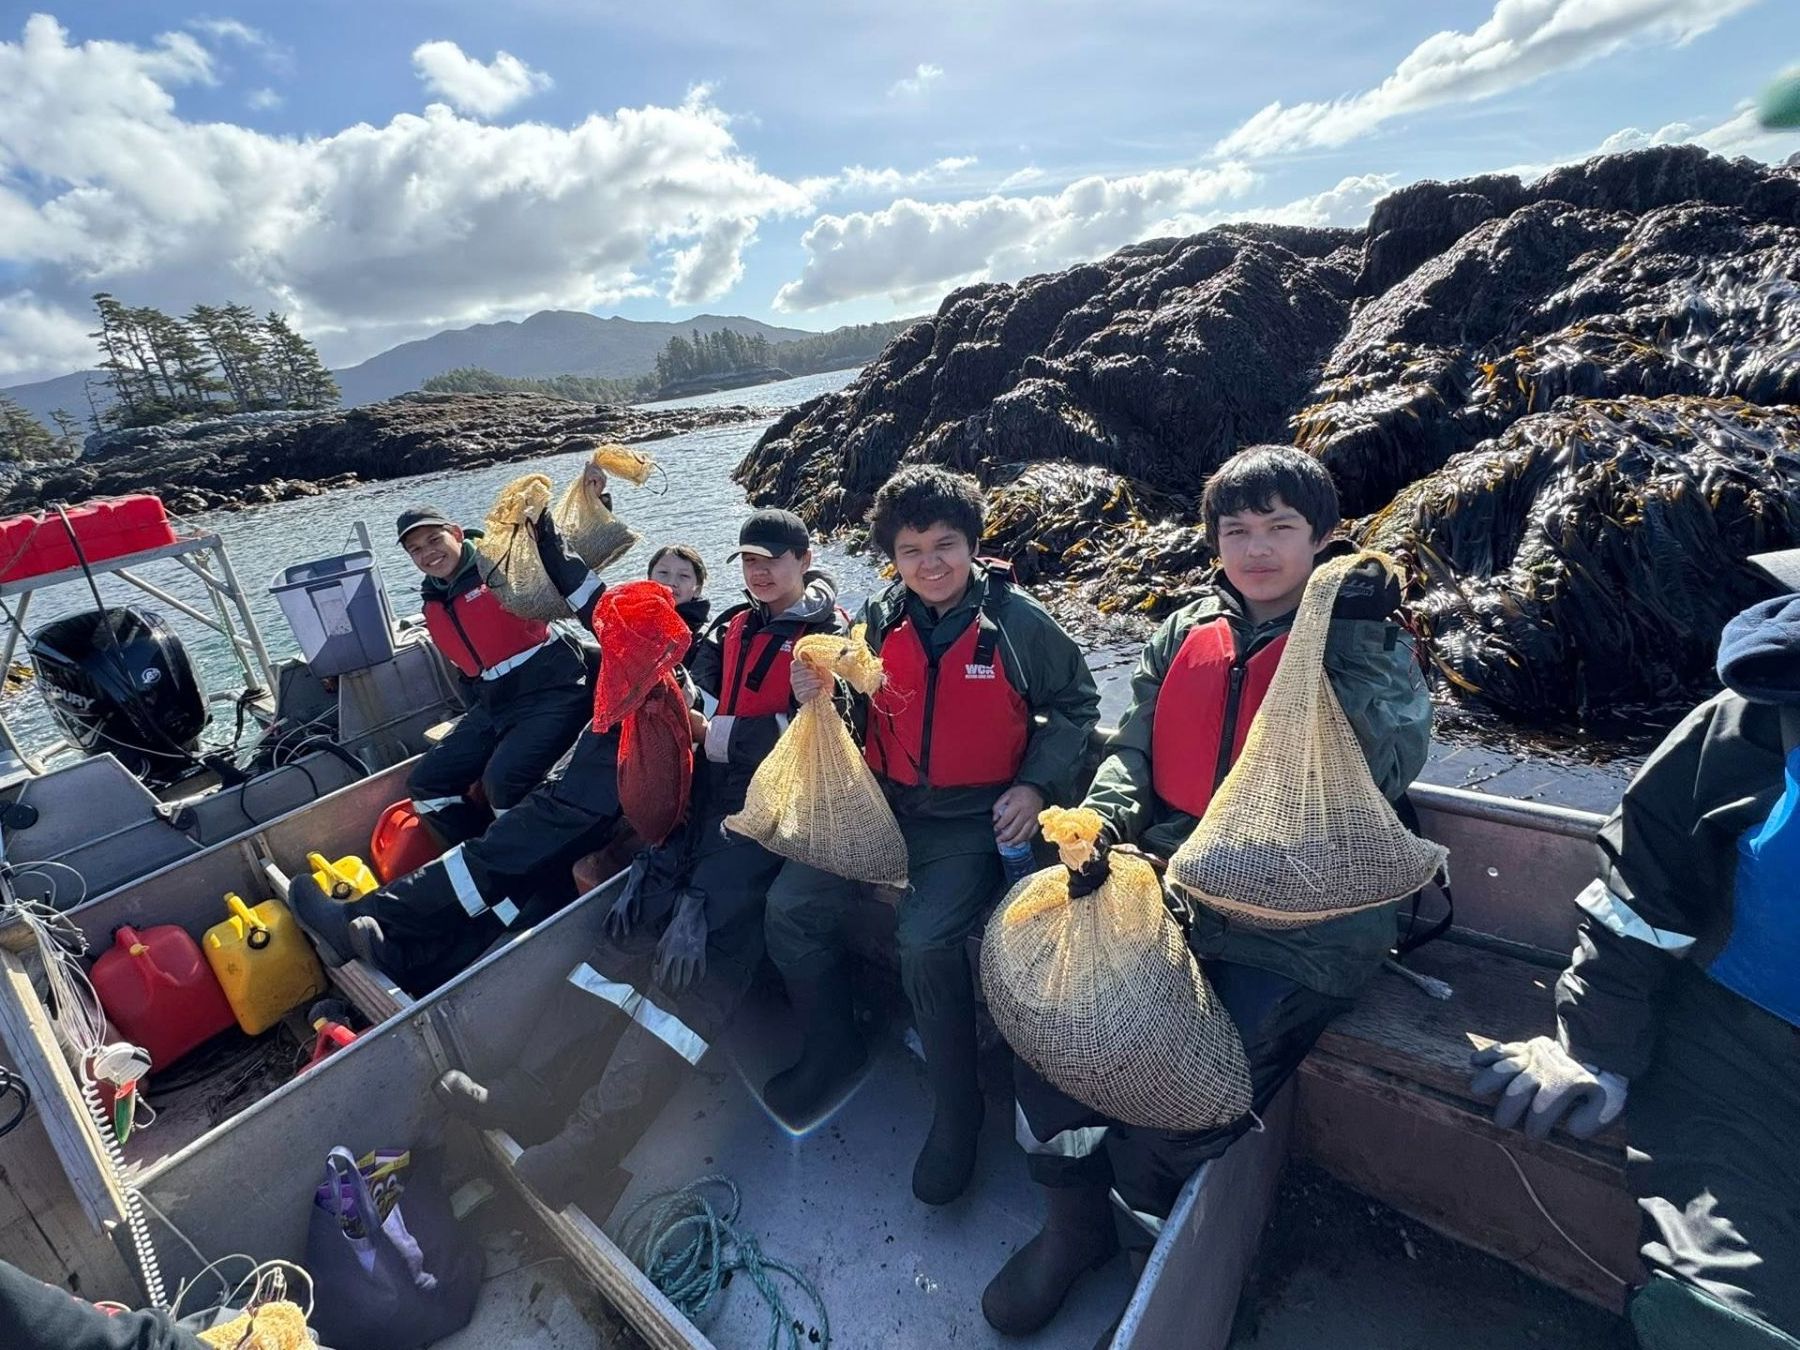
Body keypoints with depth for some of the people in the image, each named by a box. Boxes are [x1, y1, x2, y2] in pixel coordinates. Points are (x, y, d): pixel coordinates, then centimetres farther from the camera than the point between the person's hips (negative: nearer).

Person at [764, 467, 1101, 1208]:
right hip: (884, 802, 5)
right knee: (789, 907, -6)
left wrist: (1034, 786, -9)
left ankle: (957, 1107, 4)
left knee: (925, 940, -25)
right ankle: (833, 1049, 22)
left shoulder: (1017, 621, -9)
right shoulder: (879, 619, 1)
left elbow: (1075, 705, 2)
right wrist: (816, 697, -13)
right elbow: (856, 723, 8)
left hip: (975, 818, -4)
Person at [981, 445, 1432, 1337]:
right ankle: (1075, 1222, 19)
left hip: (1296, 924, -4)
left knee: (1172, 1119, -16)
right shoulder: (1186, 634, 10)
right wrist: (1102, 822, -9)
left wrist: (1355, 637, -18)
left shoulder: (1368, 645, 1)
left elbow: (1389, 769, -15)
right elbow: (1135, 748, 9)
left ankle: (1153, 1271, 22)